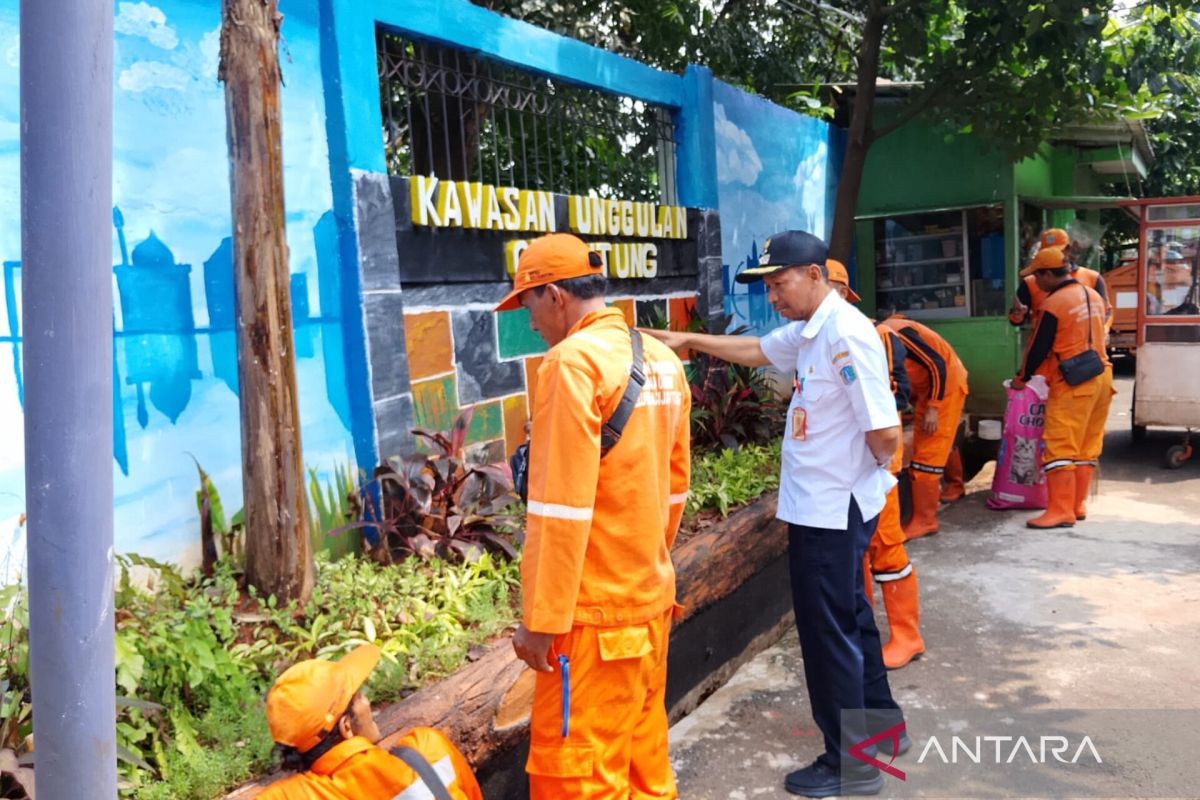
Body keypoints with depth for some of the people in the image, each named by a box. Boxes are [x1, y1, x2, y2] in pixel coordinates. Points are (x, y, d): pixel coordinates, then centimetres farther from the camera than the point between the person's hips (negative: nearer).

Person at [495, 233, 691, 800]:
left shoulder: (573, 359, -17)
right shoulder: (663, 360, 8)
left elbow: (561, 507, -20)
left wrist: (541, 618, -15)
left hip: (594, 609, -8)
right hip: (652, 596, 8)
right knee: (643, 750, 20)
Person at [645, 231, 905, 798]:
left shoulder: (845, 333, -23)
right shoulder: (808, 331, 7)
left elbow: (885, 434, -26)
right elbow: (755, 351, 25)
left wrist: (869, 469, -6)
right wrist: (688, 340, 20)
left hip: (831, 511, -10)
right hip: (826, 507, 10)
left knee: (828, 632, 3)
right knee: (848, 620, 21)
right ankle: (880, 729, 39)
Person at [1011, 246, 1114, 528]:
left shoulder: (1053, 304, -14)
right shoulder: (1093, 296, 10)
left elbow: (1039, 347, -8)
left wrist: (1022, 378, 7)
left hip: (1073, 383, -9)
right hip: (1101, 376, 9)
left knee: (1060, 448, -6)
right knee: (1087, 446, 12)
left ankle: (1061, 511, -7)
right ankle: (1078, 505, 18)